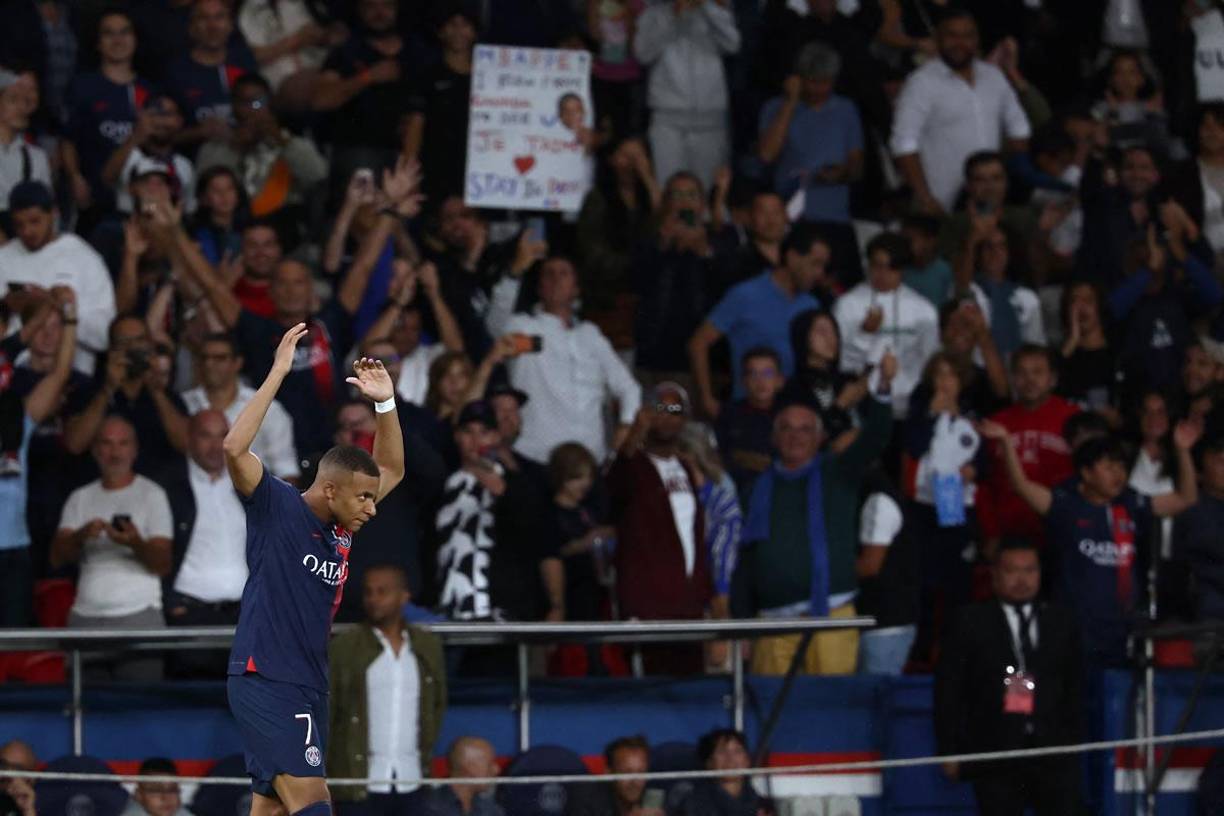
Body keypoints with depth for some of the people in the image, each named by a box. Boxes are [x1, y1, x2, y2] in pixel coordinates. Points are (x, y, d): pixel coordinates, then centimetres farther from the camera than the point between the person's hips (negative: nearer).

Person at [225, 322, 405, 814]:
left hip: (307, 686, 8)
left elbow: (391, 470, 25)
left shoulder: (343, 525, 11)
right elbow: (234, 449, -25)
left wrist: (385, 402, 9)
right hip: (262, 681, -8)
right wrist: (278, 373, -24)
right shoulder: (277, 509, -9)